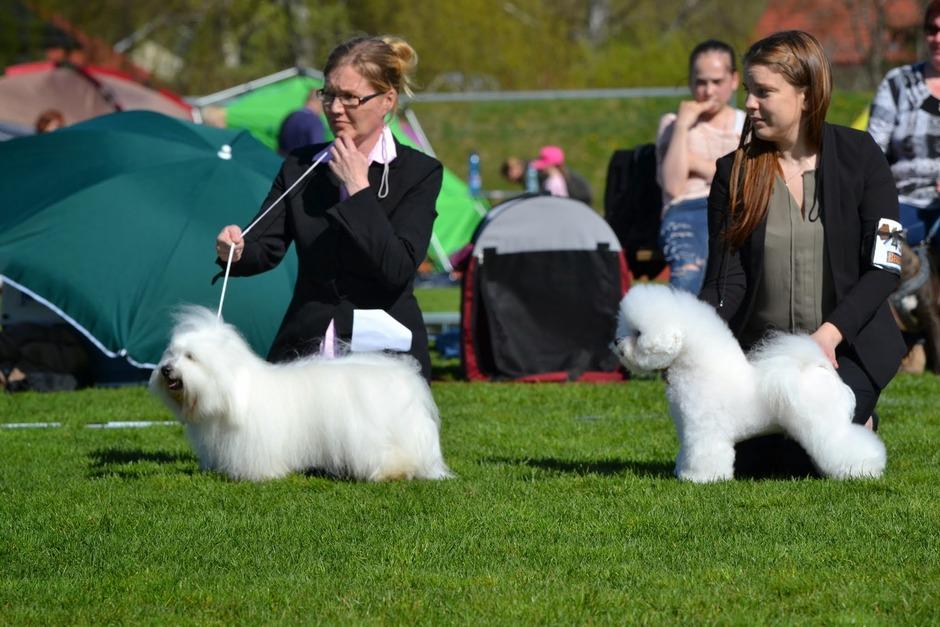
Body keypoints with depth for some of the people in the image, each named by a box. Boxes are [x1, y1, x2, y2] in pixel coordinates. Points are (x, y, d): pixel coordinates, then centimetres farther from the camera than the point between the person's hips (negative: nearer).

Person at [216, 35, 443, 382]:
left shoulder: (418, 173, -1)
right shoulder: (301, 166, 11)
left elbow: (398, 268, -13)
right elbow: (267, 245, 4)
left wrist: (357, 188, -14)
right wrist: (237, 249, -19)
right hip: (304, 348, 3)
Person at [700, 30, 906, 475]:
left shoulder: (859, 156, -4)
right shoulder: (735, 172, 2)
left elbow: (884, 267, -7)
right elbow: (725, 280, -5)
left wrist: (830, 334, -20)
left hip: (848, 346, -3)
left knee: (810, 451, -23)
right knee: (747, 455, -15)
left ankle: (858, 422, 14)